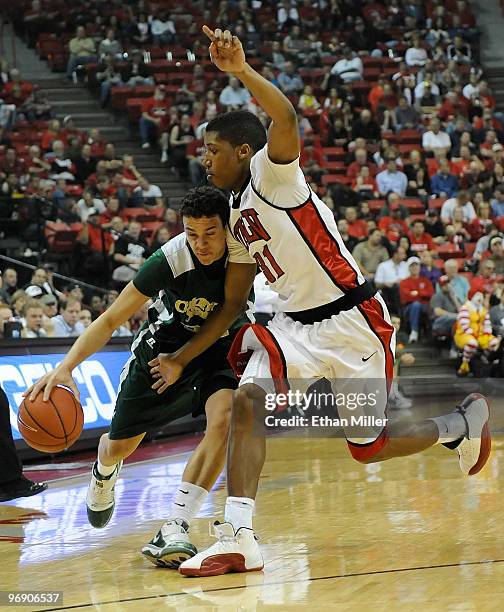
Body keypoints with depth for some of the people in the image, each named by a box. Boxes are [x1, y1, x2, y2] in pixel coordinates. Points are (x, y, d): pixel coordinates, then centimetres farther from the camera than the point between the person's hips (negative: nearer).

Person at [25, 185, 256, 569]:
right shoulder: (170, 259, -31)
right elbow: (111, 320, -27)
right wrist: (65, 367, -39)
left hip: (220, 345, 0)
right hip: (164, 345, 0)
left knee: (223, 420, -31)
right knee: (119, 446, 12)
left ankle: (175, 529, -28)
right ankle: (105, 472, 53)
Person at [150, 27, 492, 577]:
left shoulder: (272, 173, -13)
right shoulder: (237, 215, 12)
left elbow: (285, 118, -37)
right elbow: (232, 304, 17)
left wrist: (242, 71, -53)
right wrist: (181, 360, 13)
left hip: (353, 324, -7)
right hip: (298, 326, 7)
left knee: (367, 449, 1)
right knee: (247, 400, -19)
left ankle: (462, 423, 30)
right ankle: (238, 539, -22)